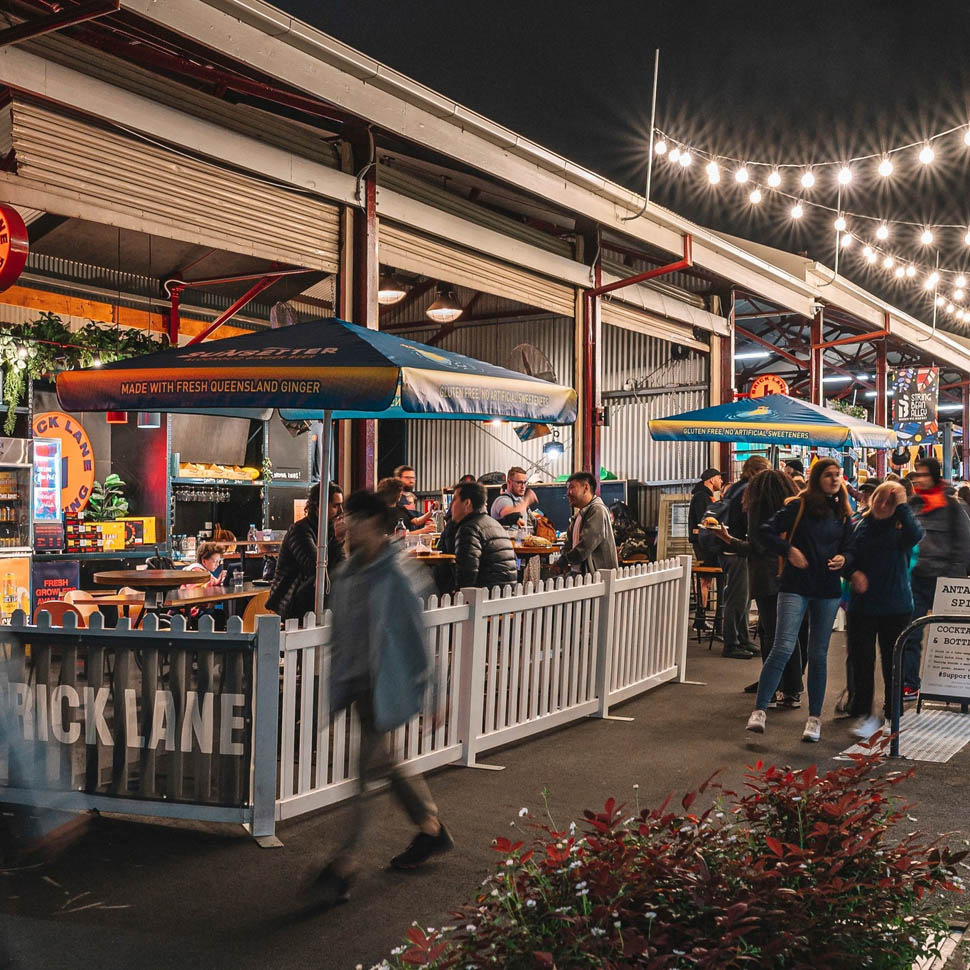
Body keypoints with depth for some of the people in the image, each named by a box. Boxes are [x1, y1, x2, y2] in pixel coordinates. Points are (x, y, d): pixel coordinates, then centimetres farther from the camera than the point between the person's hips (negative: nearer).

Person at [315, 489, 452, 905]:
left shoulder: (393, 575, -15)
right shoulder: (347, 572, 8)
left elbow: (414, 634, -12)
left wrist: (425, 689, -10)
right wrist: (339, 680, 19)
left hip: (383, 687, -8)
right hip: (357, 683, 8)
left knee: (366, 769, -5)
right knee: (384, 764, 18)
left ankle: (346, 862, 3)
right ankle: (431, 828, 36)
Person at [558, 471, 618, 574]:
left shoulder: (598, 511, -10)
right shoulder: (578, 515, 21)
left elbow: (585, 547, -17)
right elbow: (568, 544, 24)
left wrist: (562, 562, -6)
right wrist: (566, 566, 4)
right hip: (578, 572, 8)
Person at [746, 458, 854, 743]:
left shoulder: (843, 513, 10)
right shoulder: (800, 506, -3)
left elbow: (850, 548, 15)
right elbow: (766, 531, -4)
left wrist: (843, 558, -6)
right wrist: (789, 550, -14)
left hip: (828, 591, 4)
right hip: (796, 587, -4)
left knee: (819, 654, 8)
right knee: (783, 647, -14)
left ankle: (814, 717, 17)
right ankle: (759, 711, -10)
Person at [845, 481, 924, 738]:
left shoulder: (901, 527, -3)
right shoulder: (859, 526, 3)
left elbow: (916, 535, -26)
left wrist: (902, 505, -21)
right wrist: (853, 573, -10)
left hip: (896, 606, -1)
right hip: (862, 604, 1)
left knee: (893, 661, 9)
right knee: (861, 661, 0)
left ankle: (892, 715, 23)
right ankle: (862, 714, 11)